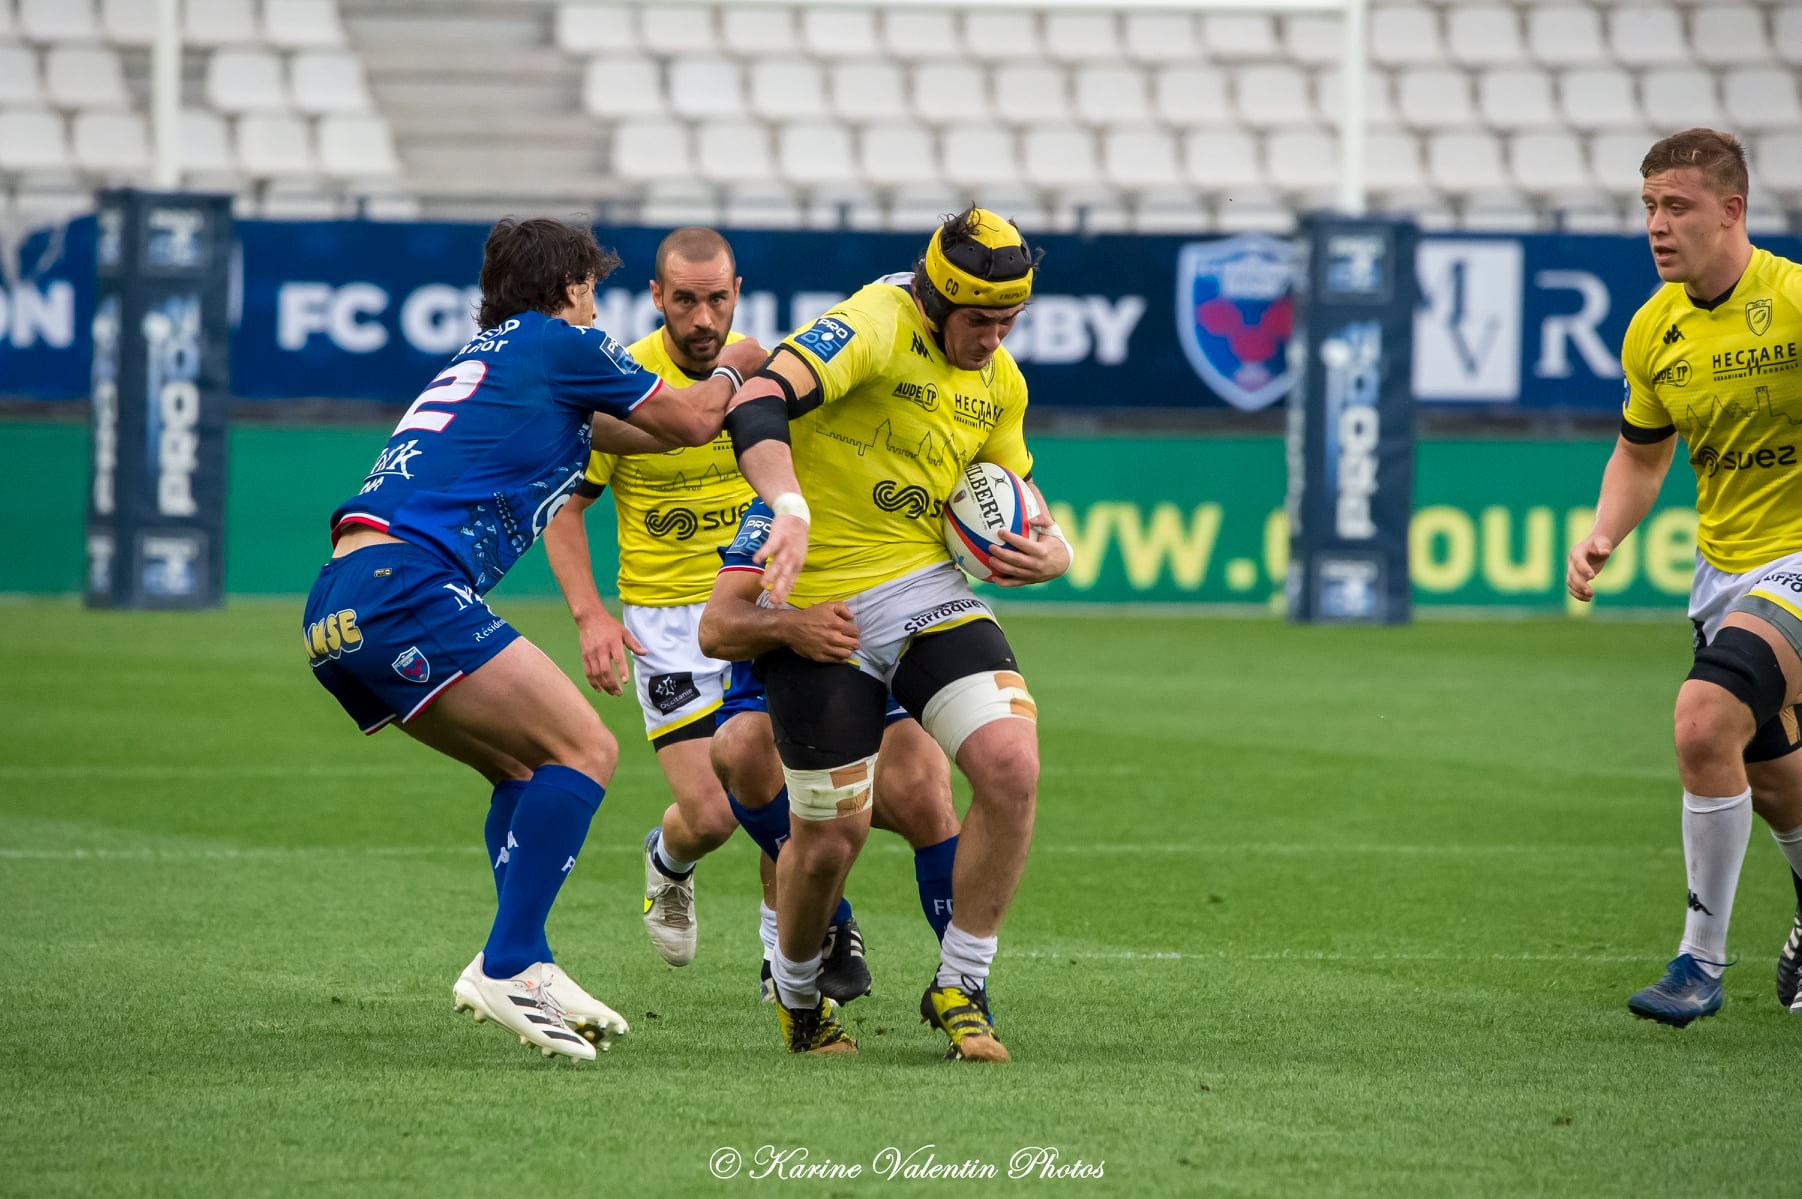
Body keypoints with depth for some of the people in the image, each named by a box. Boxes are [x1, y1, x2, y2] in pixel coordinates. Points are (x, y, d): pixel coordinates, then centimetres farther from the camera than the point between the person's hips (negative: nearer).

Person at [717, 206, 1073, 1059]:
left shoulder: (1000, 383, 7)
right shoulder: (877, 326, -17)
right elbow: (757, 401, -32)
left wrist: (1049, 555, -2)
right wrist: (789, 512, -48)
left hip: (927, 589, 6)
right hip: (819, 603, -5)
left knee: (1012, 764, -18)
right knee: (831, 835, 0)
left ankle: (959, 989, -3)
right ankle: (795, 997, 32)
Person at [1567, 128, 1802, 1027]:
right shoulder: (1654, 331, 1)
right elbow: (1641, 455, 16)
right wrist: (1603, 534, -1)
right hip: (1722, 566, 7)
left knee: (1704, 720, -25)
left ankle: (1703, 959, -13)